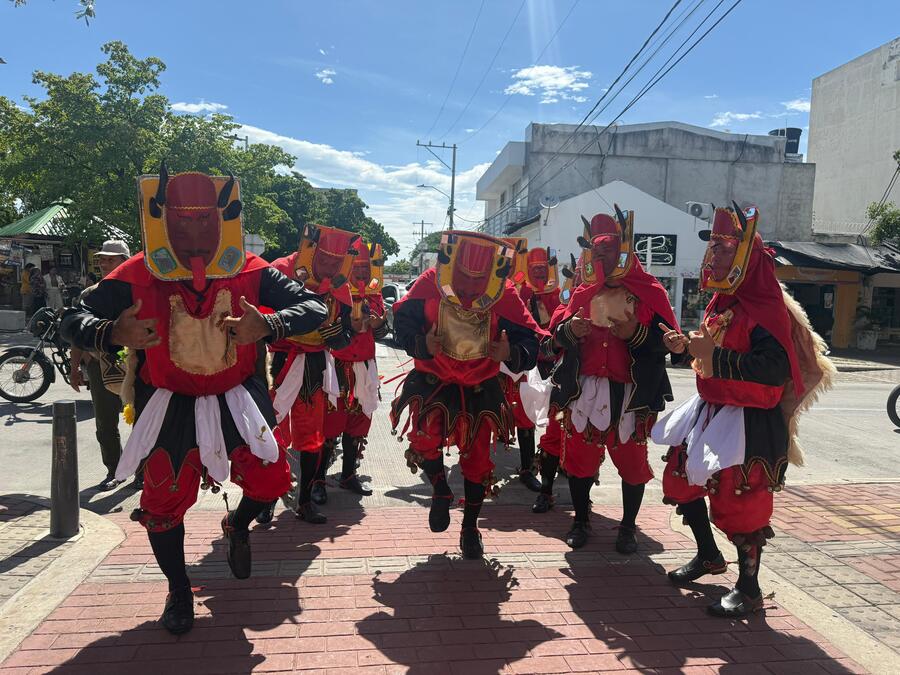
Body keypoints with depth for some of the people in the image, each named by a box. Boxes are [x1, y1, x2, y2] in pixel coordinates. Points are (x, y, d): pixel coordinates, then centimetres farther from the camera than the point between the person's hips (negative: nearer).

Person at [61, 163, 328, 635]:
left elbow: (314, 307, -14)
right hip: (168, 406, 0)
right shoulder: (137, 277, -13)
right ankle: (178, 591, 34)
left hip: (236, 397, 1)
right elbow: (74, 320, -9)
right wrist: (112, 334, -33)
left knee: (270, 479, 0)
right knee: (164, 501, 6)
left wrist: (267, 326, -35)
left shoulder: (250, 272, -12)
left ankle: (237, 525, 39)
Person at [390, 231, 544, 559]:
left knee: (477, 457, 8)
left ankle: (470, 526, 33)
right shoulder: (430, 283, -18)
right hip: (431, 381, -1)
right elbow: (402, 321, -12)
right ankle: (440, 490, 15)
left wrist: (511, 354, -36)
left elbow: (530, 341, -14)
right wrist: (422, 344, -31)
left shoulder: (505, 295, -17)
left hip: (480, 388, 1)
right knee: (424, 439, -22)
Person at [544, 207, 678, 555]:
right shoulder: (583, 292, 10)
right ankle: (580, 520, 30)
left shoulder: (649, 291, -1)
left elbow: (668, 341, -5)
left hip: (631, 393, -3)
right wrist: (570, 330, -13)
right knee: (579, 457, 10)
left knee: (632, 461, 7)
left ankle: (628, 526, 27)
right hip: (584, 391, 3)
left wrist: (635, 333, -21)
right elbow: (556, 334, 9)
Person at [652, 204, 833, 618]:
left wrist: (716, 356, -35)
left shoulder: (766, 307, -19)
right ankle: (708, 556, 39)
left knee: (740, 503, -1)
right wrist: (686, 347, 3)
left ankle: (749, 589, 21)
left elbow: (776, 368, -32)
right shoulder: (721, 302, 10)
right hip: (710, 411, 10)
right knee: (682, 482, 17)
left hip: (750, 422, -9)